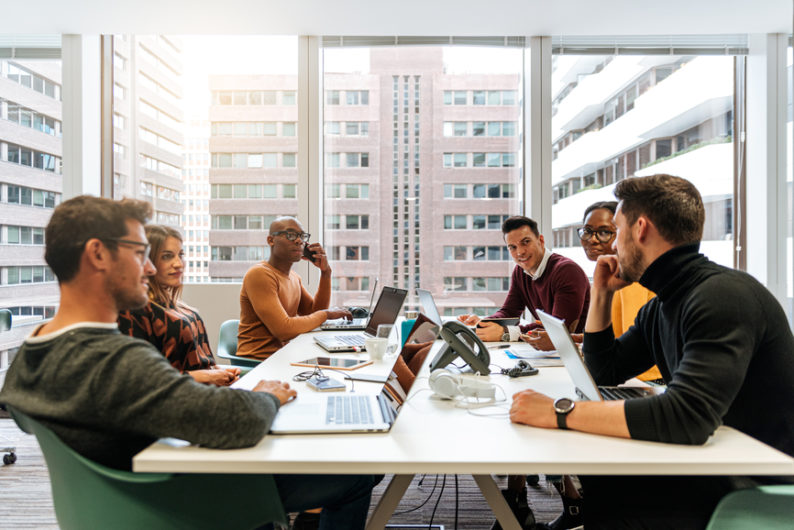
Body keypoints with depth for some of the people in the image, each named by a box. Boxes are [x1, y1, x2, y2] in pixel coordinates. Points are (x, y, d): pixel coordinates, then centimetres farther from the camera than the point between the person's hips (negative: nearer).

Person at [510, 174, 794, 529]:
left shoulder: (724, 295, -24)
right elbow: (603, 373, 15)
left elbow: (686, 417, -36)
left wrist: (560, 412, -33)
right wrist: (601, 294, 6)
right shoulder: (660, 307, 5)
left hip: (753, 490, -7)